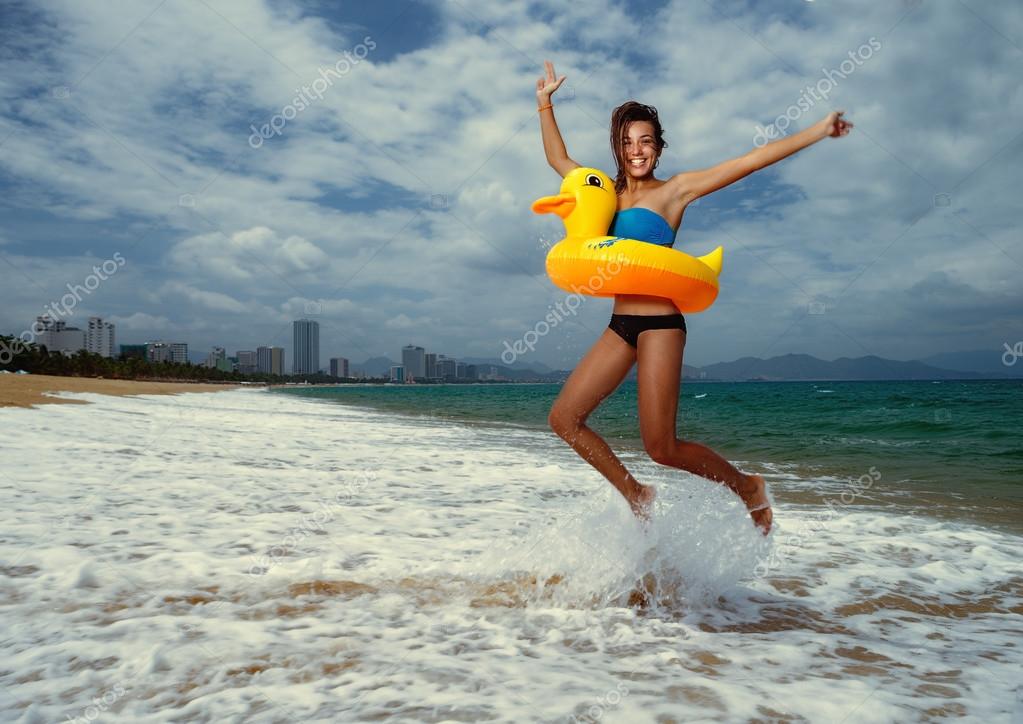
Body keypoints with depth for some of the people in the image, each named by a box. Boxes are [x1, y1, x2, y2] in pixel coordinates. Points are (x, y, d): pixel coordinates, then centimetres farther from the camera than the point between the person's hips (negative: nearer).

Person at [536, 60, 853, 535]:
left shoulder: (675, 190, 1)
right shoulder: (607, 191, 16)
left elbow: (750, 161, -1)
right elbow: (558, 159, 27)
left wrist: (818, 131, -2)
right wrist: (545, 103, 25)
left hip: (659, 324, -6)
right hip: (620, 326, 6)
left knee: (661, 447, -9)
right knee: (563, 418, 0)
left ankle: (749, 488, 18)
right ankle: (636, 497, 15)